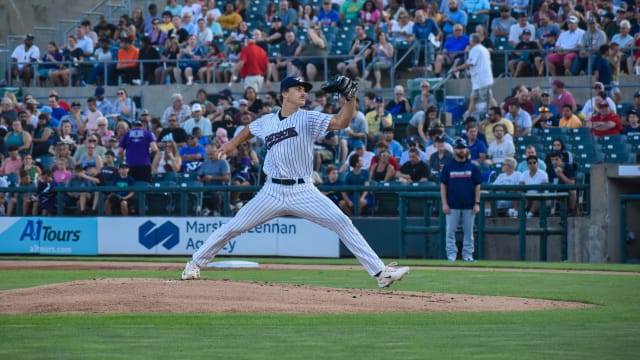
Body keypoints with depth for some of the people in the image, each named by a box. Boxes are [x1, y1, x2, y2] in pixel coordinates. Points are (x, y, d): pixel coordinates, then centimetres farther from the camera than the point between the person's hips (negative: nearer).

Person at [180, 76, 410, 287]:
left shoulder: (308, 119, -5)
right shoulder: (266, 122, 4)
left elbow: (341, 122, -21)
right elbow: (249, 130, 29)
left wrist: (351, 96, -33)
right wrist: (232, 144, 24)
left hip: (303, 191, -2)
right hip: (272, 192, 2)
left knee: (341, 223, -16)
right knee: (233, 227, 3)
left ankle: (380, 272, -16)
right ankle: (195, 263, 24)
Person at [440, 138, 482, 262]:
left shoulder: (472, 167, 6)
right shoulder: (448, 167, 4)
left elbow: (477, 186, 7)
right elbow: (443, 185, 4)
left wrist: (477, 203, -1)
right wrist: (444, 203, -5)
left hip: (469, 205, 1)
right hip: (453, 205, -1)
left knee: (469, 231, 4)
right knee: (450, 231, -2)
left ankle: (467, 254, 10)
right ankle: (451, 254, 4)